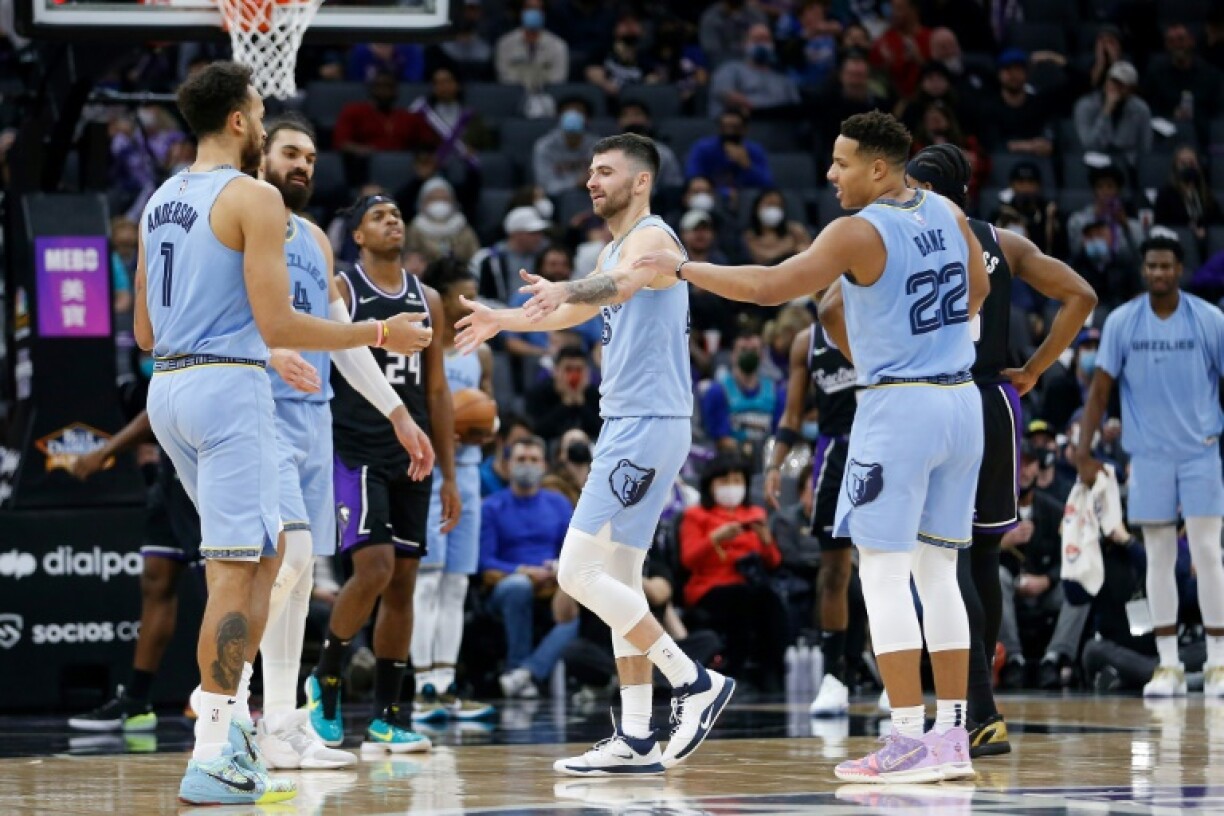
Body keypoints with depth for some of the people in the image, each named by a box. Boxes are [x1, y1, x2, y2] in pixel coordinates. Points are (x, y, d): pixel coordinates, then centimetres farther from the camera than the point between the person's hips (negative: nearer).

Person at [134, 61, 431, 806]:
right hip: (229, 387, -9)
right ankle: (211, 759, -11)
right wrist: (380, 335, -6)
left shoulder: (160, 201, 15)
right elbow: (277, 325, -16)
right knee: (239, 569, -7)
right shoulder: (254, 197, -10)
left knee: (262, 553, 20)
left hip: (168, 384, 9)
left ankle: (227, 722, 16)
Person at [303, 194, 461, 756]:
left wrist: (449, 475, 13)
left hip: (411, 457, 6)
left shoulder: (427, 300, 13)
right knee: (374, 567, -19)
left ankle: (386, 718, 8)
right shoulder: (338, 290, -3)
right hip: (354, 451, -5)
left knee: (403, 583, 3)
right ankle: (323, 679, 2)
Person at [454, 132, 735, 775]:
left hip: (647, 425, -11)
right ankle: (636, 740, 10)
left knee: (578, 572, -13)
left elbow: (619, 285, -35)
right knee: (617, 577, 10)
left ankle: (695, 683, -12)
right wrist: (502, 321, 44)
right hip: (628, 425, 11)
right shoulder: (615, 250, 20)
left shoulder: (651, 238, -11)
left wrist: (563, 290, -55)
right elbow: (577, 312, 39)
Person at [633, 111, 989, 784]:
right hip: (961, 402, 8)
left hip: (898, 406, -8)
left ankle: (908, 742, -7)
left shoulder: (859, 232, -14)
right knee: (937, 571, 12)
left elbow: (767, 286, -16)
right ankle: (951, 738, 12)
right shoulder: (945, 212, 8)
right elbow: (977, 289, 24)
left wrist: (683, 269, -5)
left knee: (882, 573, -3)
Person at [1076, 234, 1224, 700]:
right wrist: (1083, 451, -5)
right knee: (1159, 558, 3)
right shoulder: (1121, 322, 0)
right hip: (1148, 455, 1)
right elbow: (1100, 390, 2)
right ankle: (1168, 666, 7)